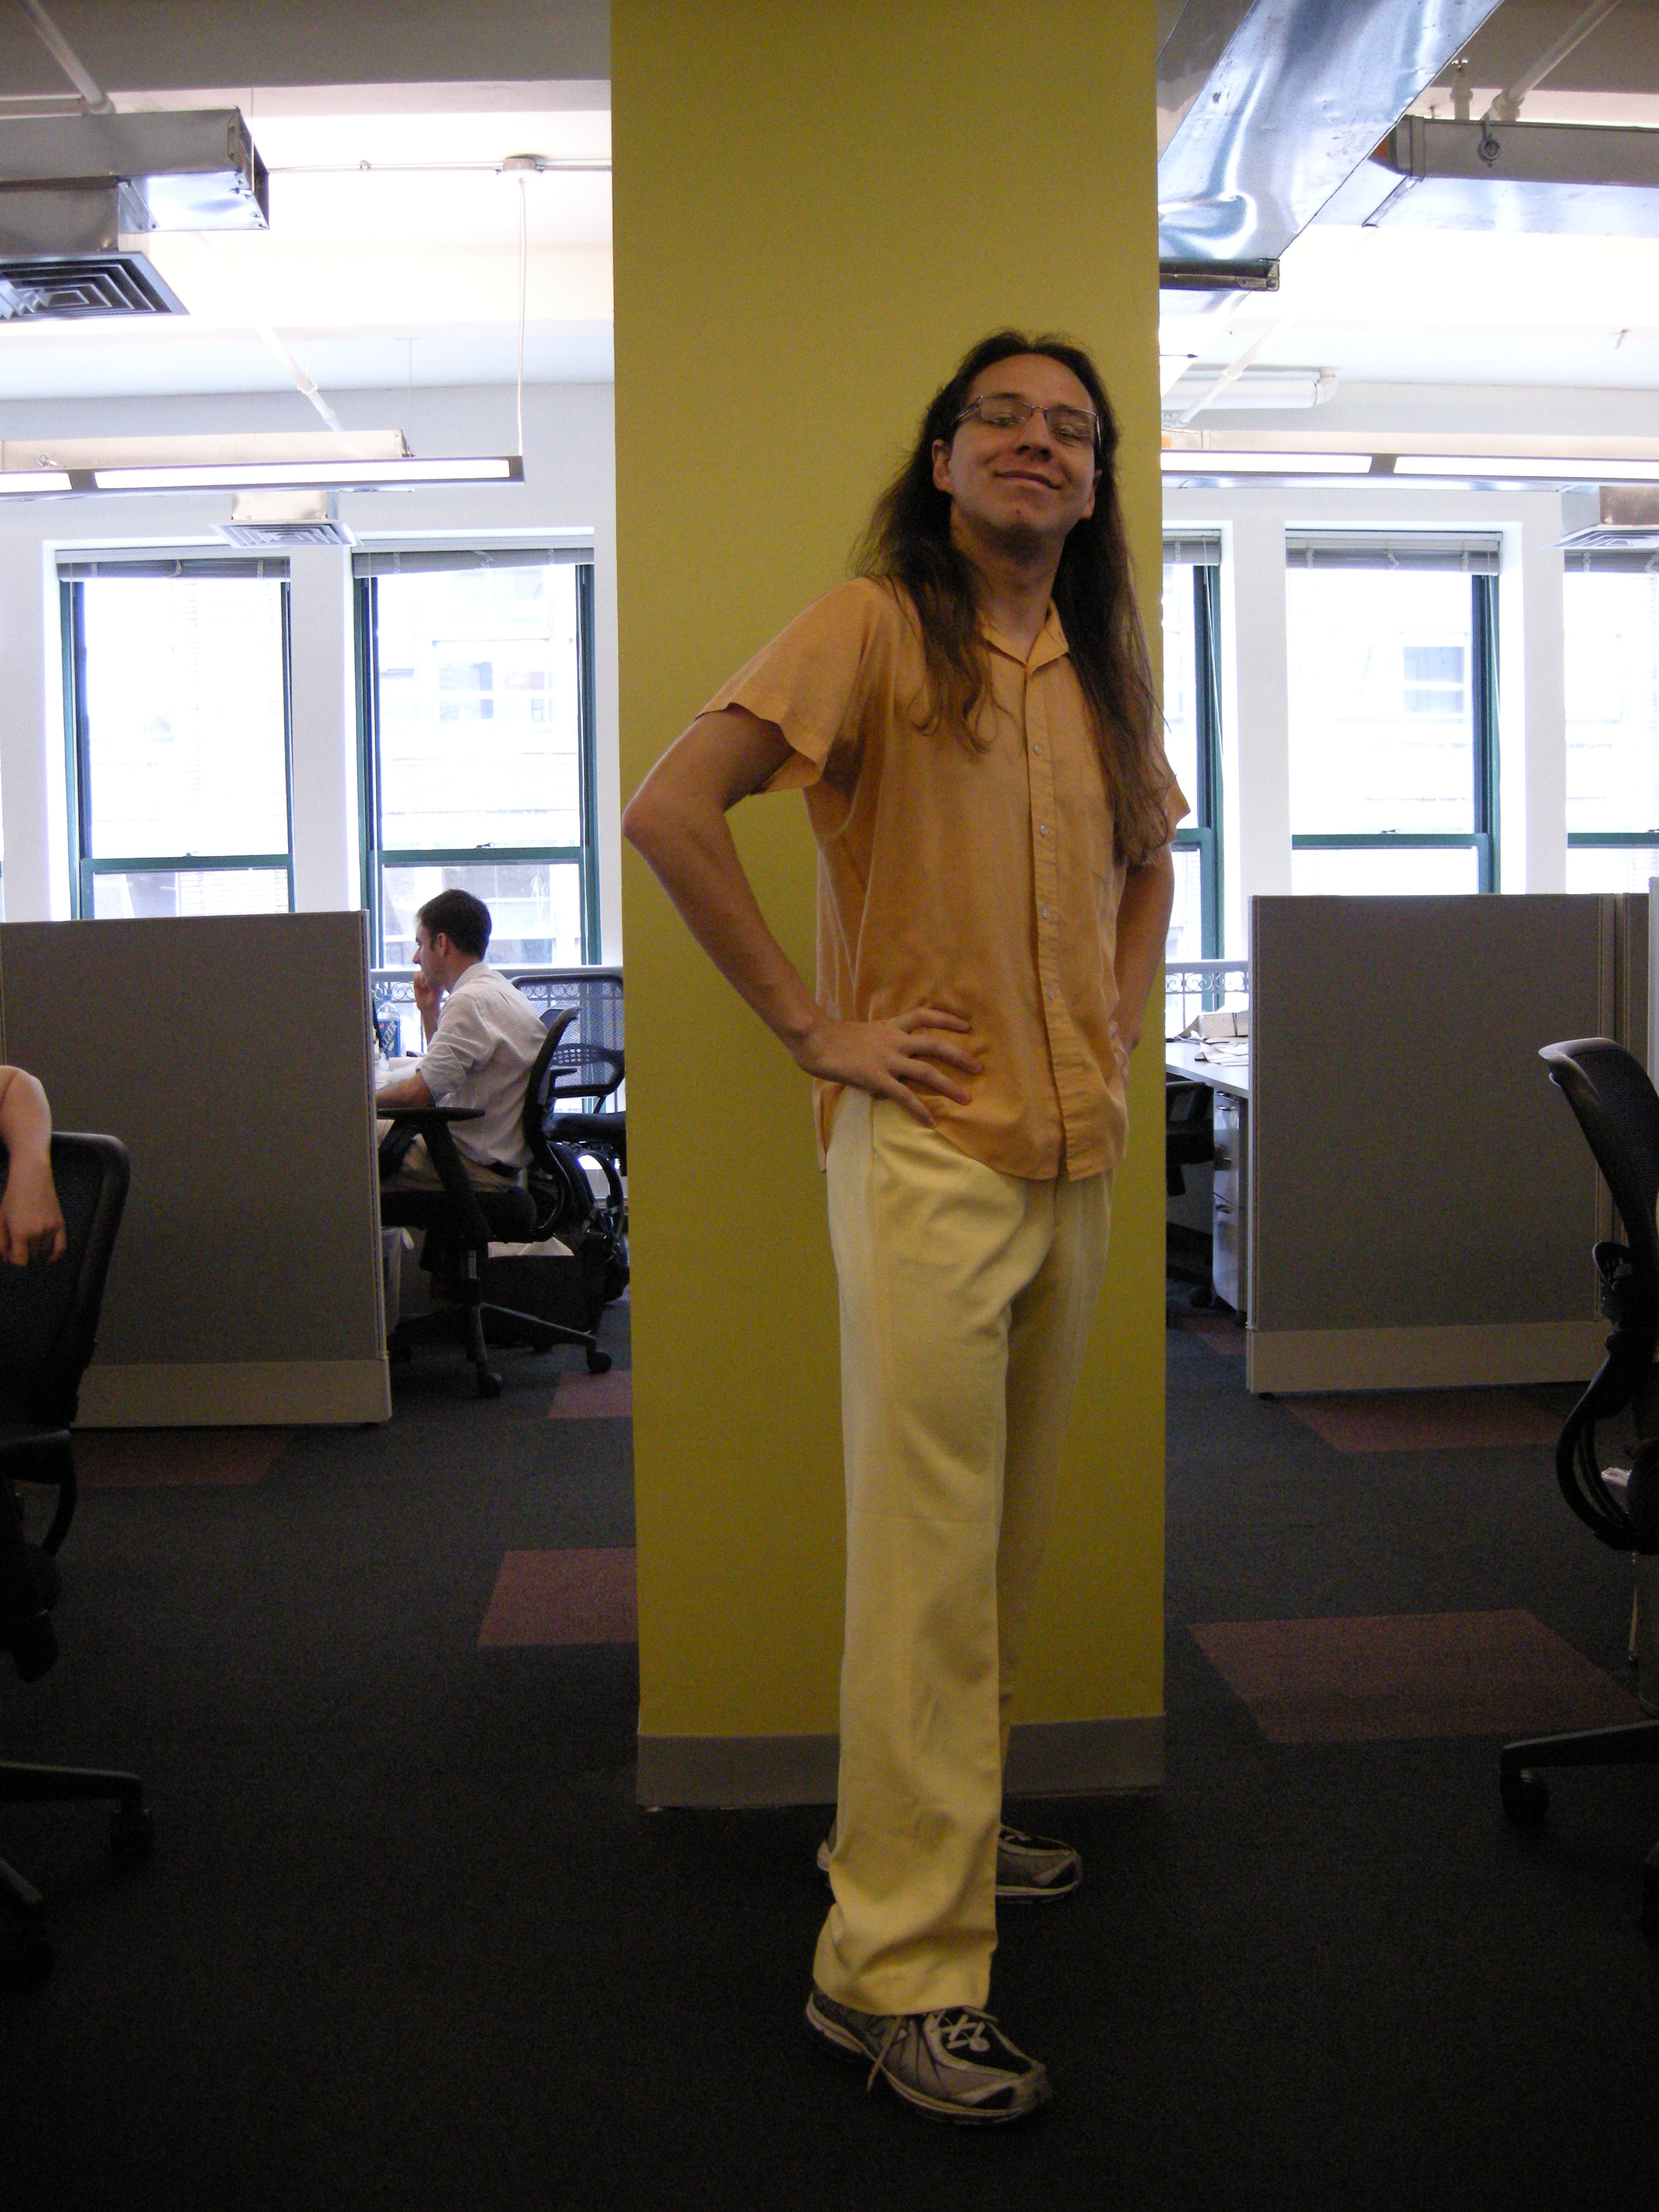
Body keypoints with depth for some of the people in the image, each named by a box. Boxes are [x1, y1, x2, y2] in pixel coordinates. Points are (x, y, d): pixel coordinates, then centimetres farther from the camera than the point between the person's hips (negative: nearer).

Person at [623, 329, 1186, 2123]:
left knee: (1010, 1529, 16)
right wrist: (813, 1028, -15)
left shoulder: (1103, 663, 13)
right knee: (930, 1552, -6)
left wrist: (1118, 1025, 13)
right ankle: (897, 1967, 3)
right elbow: (667, 813, -17)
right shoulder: (874, 626, -7)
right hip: (928, 1147, -7)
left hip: (1077, 1150, 7)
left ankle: (939, 1825, 34)